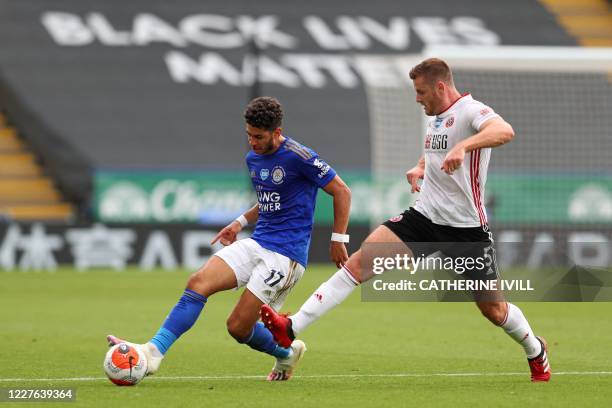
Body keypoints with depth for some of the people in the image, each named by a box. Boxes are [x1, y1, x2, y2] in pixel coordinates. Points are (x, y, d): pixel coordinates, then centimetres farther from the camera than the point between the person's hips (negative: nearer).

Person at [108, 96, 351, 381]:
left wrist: (338, 240, -7)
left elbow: (341, 191, -7)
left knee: (238, 326, -9)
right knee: (199, 282, -16)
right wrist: (241, 222, 14)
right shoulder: (253, 159, 11)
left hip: (286, 254, -7)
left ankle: (287, 353, 20)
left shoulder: (298, 157, -14)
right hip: (257, 243, 8)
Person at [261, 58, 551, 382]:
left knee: (493, 309, 2)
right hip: (425, 215, 6)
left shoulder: (470, 111, -14)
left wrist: (463, 146, -52)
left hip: (467, 227, -6)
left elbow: (504, 131, -37)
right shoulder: (435, 117, 11)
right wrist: (420, 168, 11)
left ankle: (535, 351, 35)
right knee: (362, 259, -13)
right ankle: (292, 328, -19)